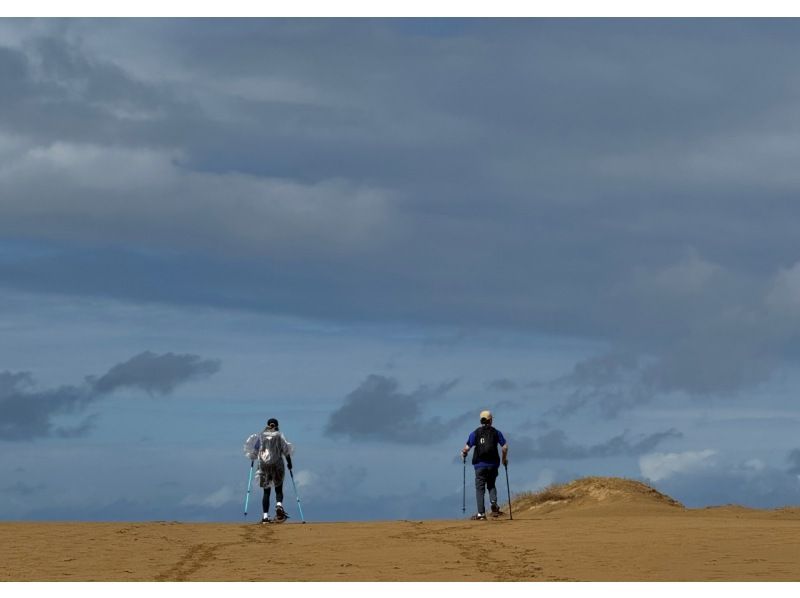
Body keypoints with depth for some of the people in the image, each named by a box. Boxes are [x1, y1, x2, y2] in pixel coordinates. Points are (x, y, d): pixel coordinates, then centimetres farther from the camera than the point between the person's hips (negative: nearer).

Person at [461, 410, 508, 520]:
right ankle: (494, 502, -8)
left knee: (480, 488, 2)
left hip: (480, 464, -1)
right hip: (493, 464, 1)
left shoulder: (476, 433, 0)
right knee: (491, 485, 20)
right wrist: (504, 458, 16)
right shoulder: (496, 432, 3)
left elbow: (467, 448, -5)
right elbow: (505, 447, -1)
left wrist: (463, 454, 18)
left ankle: (481, 513, -4)